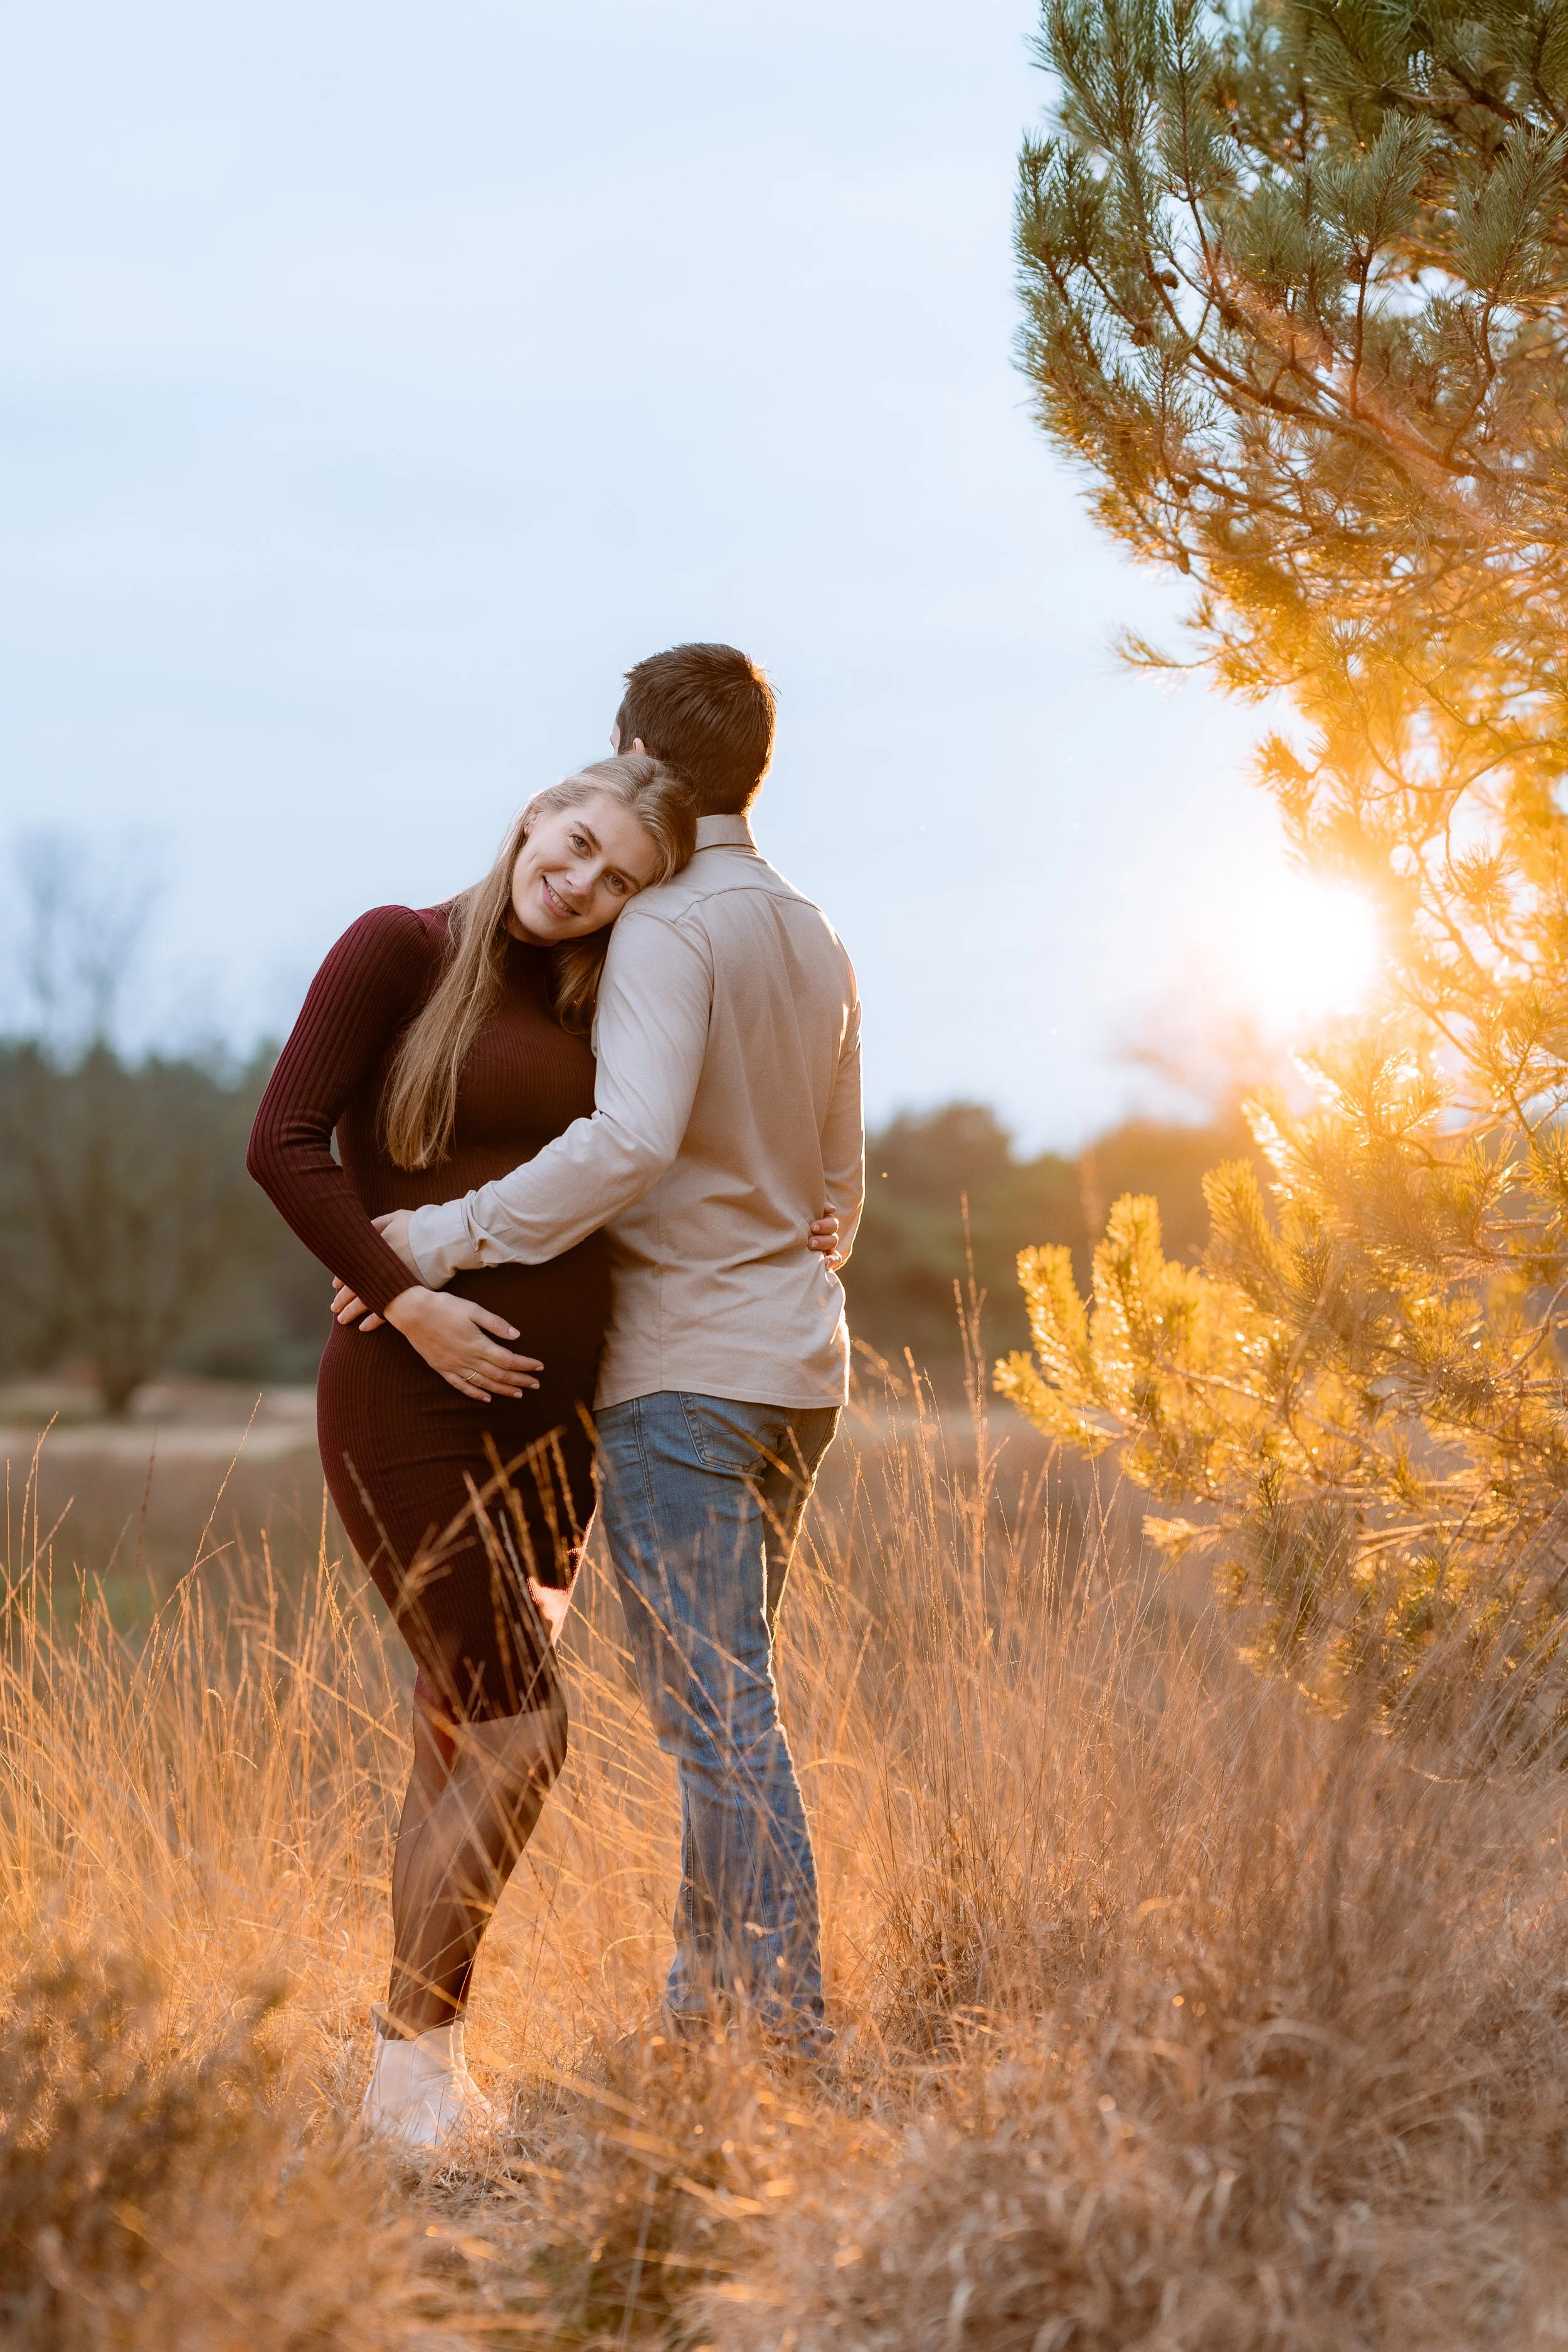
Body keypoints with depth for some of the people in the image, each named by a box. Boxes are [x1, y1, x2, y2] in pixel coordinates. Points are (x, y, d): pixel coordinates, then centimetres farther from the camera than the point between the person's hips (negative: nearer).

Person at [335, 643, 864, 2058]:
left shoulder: (668, 928, -12)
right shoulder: (816, 942, 14)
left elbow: (633, 1140, -27)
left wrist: (441, 1239, -24)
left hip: (684, 1369, -9)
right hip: (799, 1361, 9)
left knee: (721, 1710, -7)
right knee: (719, 1693, 15)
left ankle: (791, 2043, -6)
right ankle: (703, 2012, 20)